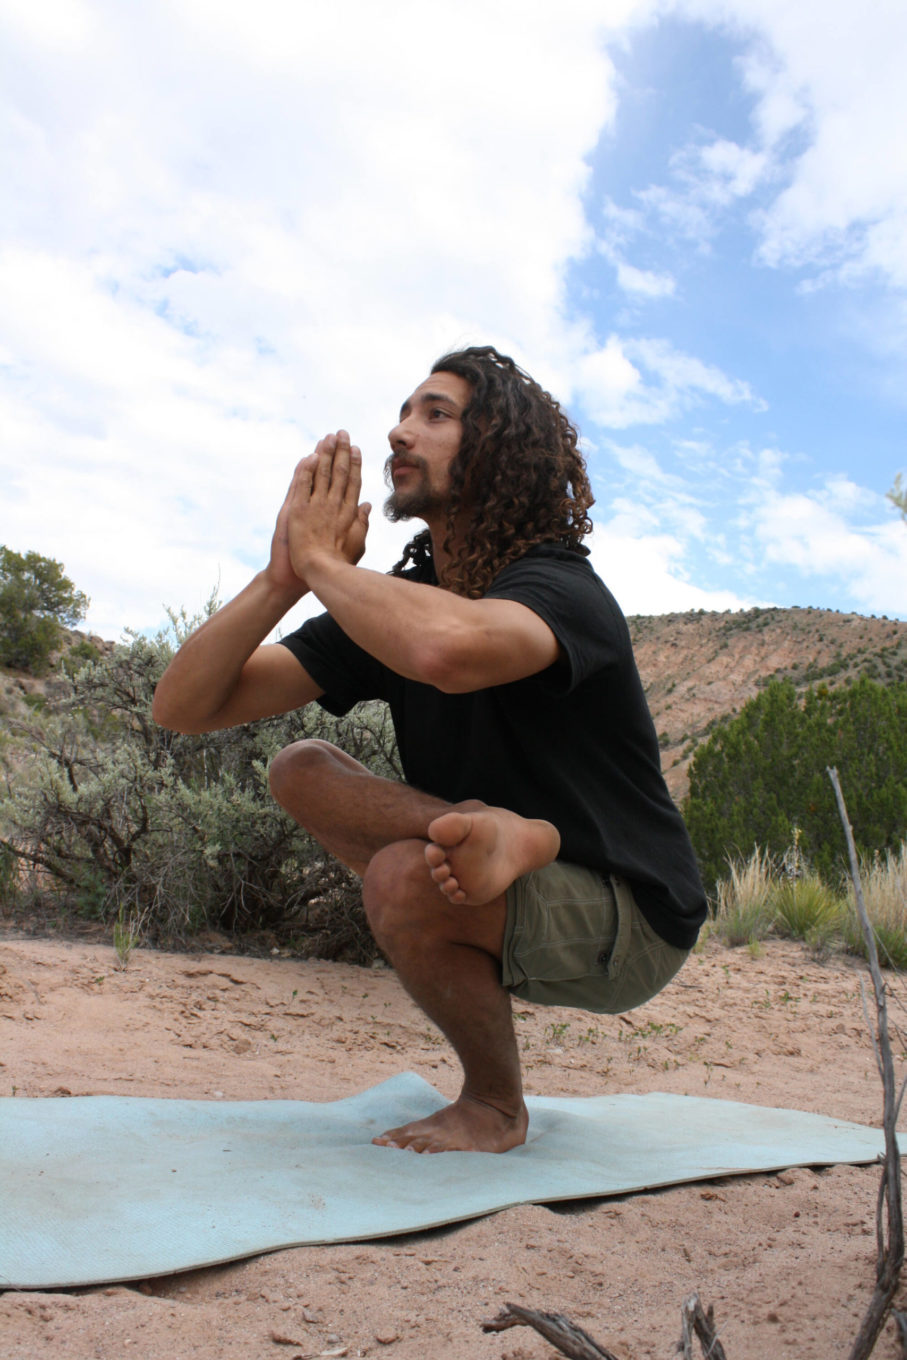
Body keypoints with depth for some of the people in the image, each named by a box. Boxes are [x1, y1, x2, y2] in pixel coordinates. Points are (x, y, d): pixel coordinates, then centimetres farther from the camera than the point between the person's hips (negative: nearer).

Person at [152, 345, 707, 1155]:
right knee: (300, 771, -6)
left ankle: (495, 1104, -5)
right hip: (509, 905, 5)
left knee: (402, 879, -32)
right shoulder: (392, 604, -2)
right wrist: (282, 577, -22)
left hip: (629, 924, -5)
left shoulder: (560, 588, -21)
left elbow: (448, 648, -49)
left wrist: (320, 558, -28)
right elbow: (184, 708, -6)